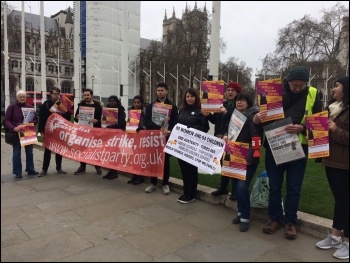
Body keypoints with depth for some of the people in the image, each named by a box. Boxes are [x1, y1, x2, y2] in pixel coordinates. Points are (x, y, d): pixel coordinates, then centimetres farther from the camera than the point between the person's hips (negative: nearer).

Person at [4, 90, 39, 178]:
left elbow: (36, 119, 6)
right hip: (16, 133, -2)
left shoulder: (30, 107, 4)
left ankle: (30, 169, 24)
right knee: (16, 153, 4)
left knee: (29, 152, 11)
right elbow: (7, 120, -6)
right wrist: (14, 128, -24)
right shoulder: (11, 107, -2)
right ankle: (17, 172, 14)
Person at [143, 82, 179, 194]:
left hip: (167, 137, -1)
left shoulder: (172, 106, 4)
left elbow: (175, 123, -2)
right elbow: (146, 121, -7)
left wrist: (168, 131, -22)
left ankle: (165, 184, 17)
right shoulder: (150, 106, 6)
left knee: (165, 160, 6)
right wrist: (159, 128, -21)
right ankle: (153, 183, 20)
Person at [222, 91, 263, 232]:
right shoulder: (234, 114, 12)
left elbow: (256, 139, -18)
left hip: (248, 158, -7)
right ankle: (241, 213, 28)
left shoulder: (253, 116, -11)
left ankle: (245, 218, 4)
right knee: (238, 186, 12)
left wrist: (249, 158, -24)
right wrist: (226, 135, -1)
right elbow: (229, 129, 23)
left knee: (242, 187, -12)